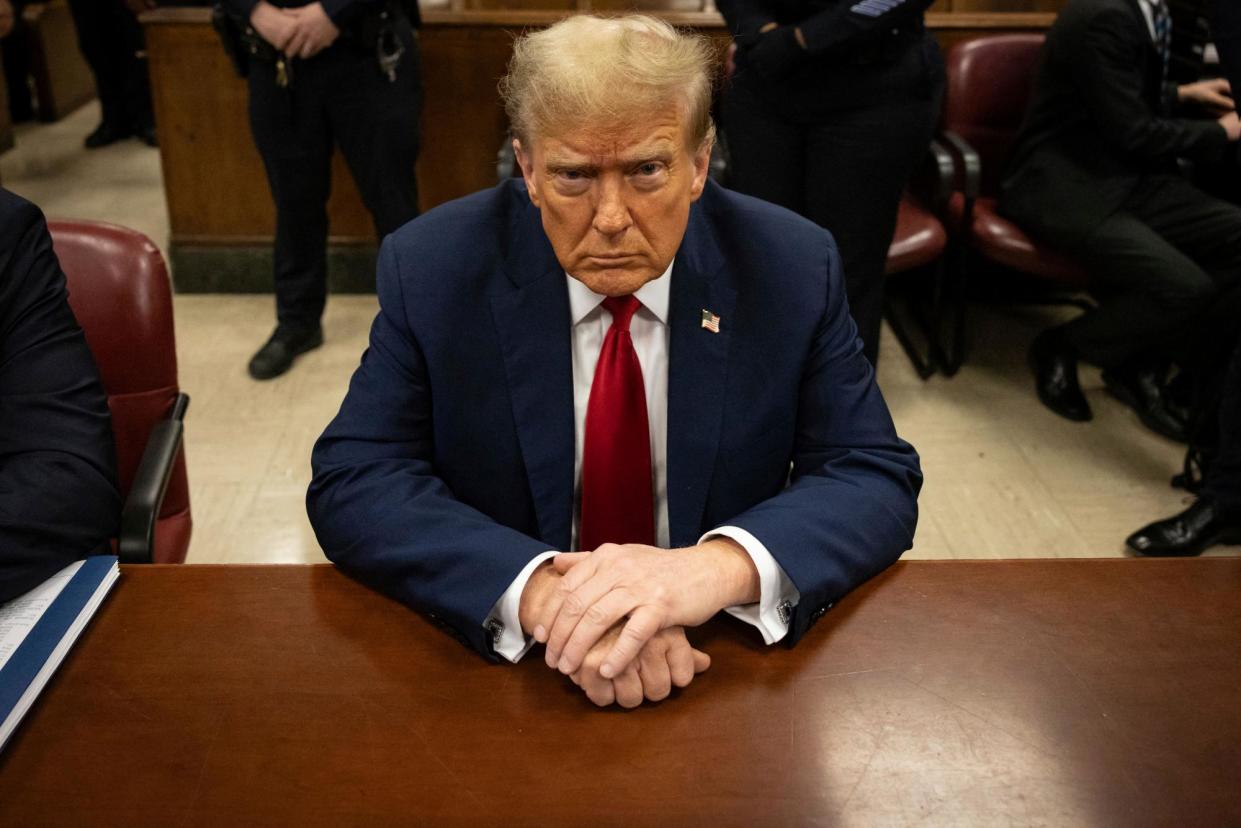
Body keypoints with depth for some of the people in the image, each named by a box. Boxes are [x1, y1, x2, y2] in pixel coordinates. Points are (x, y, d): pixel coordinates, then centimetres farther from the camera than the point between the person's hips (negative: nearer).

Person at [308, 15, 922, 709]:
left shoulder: (793, 270, -7)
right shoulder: (432, 269, -9)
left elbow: (879, 480, -9)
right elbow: (352, 484, -12)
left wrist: (723, 565, -30)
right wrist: (540, 590, -30)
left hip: (724, 666, 1)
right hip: (497, 658, 0)